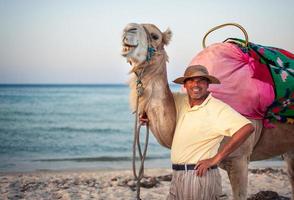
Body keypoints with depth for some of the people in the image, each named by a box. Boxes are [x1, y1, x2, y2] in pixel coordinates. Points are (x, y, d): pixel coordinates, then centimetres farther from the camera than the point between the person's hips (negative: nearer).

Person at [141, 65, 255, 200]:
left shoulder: (218, 108, -16)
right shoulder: (179, 100, 6)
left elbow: (247, 128, -27)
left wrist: (216, 158, -22)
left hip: (200, 175, -7)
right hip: (177, 177, 7)